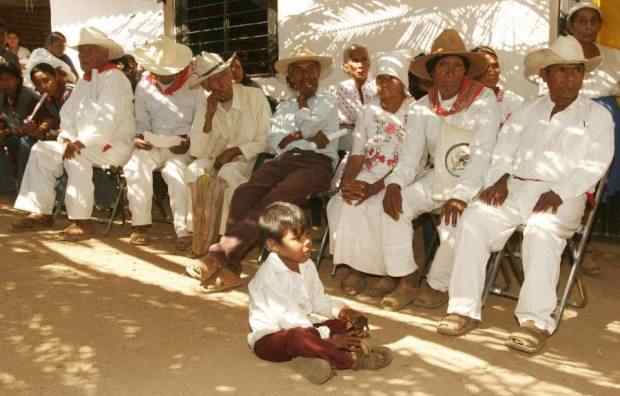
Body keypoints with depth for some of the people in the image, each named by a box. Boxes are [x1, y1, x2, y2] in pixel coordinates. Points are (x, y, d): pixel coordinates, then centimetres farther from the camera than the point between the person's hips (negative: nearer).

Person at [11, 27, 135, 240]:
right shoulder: (85, 80, 17)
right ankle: (41, 212, 0)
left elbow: (107, 118, -24)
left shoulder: (113, 78, -12)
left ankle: (81, 220, -29)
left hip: (112, 145, -9)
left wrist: (81, 142, -26)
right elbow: (68, 112, 16)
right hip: (82, 144, 9)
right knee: (41, 150, 1)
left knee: (77, 157, -34)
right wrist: (67, 138, -2)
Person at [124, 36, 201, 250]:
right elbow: (142, 121, 13)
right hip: (153, 145, 3)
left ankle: (184, 229, -25)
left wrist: (189, 141, -19)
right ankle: (140, 224, -18)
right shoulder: (144, 86, 9)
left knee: (176, 171, -34)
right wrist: (139, 136, -9)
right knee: (135, 165, -27)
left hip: (182, 148, -3)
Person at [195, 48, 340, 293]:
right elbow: (274, 141, 12)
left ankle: (220, 253, -41)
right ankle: (230, 265, -37)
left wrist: (303, 101, 16)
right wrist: (308, 135, -2)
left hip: (316, 163, -4)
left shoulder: (327, 104, 20)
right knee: (244, 192, -29)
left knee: (273, 200, -33)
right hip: (286, 160, 4)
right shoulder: (283, 107, 31)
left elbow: (308, 127, -1)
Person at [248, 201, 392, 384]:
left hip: (302, 328, 9)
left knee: (350, 324, 0)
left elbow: (318, 299, 14)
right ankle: (353, 360, -29)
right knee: (299, 337, -41)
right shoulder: (270, 276, -25)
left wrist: (342, 311, -6)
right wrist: (329, 339, -29)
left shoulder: (306, 265, 3)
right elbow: (289, 319, -28)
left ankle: (311, 355, -25)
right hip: (270, 338, -9)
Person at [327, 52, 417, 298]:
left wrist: (375, 187, -23)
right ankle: (356, 266, -9)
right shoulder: (368, 112, 13)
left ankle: (394, 272, -13)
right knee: (344, 203, -23)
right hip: (368, 178, 4)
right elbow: (357, 154, 8)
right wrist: (347, 181, -13)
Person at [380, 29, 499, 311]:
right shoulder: (422, 109, 4)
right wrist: (394, 184, -22)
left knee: (455, 221, -30)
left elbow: (482, 154, -18)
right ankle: (407, 281, -6)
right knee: (395, 206, -16)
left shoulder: (483, 100, -10)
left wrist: (460, 195, -30)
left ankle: (436, 286, -5)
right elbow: (410, 156, -1)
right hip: (436, 180, 5)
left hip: (473, 183, -5)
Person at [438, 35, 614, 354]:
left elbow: (594, 164, -2)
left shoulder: (597, 116, 11)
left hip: (563, 196, -3)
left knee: (541, 232, -36)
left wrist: (558, 194, -16)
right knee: (474, 219, -24)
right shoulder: (528, 112, 22)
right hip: (516, 188, 3)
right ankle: (465, 309, -22)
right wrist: (499, 180, -6)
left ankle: (537, 320, -33)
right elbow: (504, 150, 15)